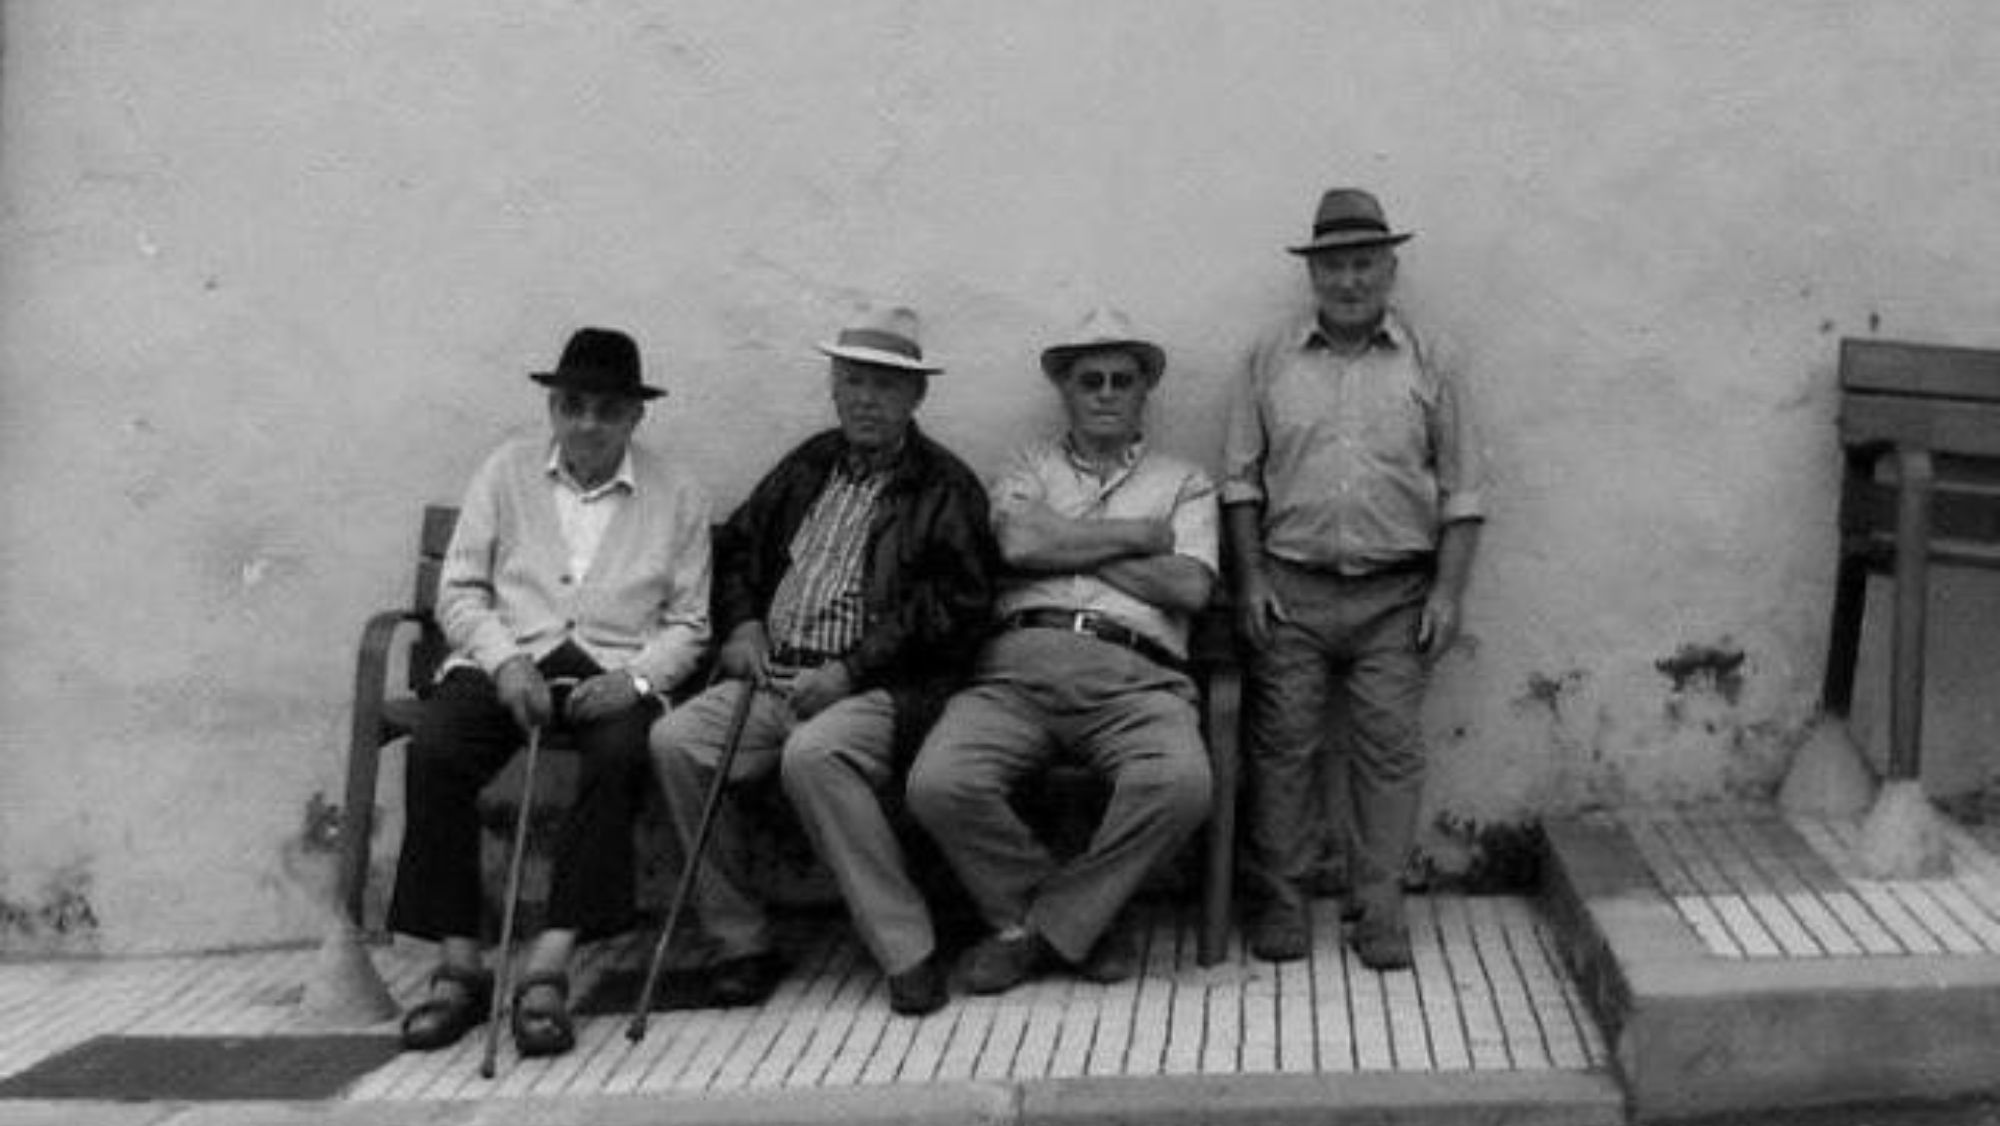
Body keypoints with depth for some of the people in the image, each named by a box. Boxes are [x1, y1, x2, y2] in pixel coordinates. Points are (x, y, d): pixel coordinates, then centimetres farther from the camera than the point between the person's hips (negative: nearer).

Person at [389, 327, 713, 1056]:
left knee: (621, 757, -34)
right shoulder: (507, 471, 12)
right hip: (506, 656, 1)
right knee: (433, 750, -28)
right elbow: (460, 589, 8)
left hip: (614, 671, -1)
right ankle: (459, 965, -20)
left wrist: (636, 678, -12)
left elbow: (688, 622, 7)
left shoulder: (677, 496, 9)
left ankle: (548, 968, -33)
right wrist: (505, 660, -11)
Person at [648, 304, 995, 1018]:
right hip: (773, 677, 6)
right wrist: (742, 624, 7)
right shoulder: (809, 465, 23)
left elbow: (958, 604, -7)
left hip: (876, 687, -5)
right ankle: (740, 943, -10)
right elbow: (737, 546, 28)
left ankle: (907, 950, -24)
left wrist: (850, 671, -15)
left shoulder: (945, 488, 4)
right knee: (674, 739, -20)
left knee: (812, 754, -36)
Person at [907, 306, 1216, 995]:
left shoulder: (1184, 484, 23)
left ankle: (1045, 924, -10)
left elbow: (1189, 587, 4)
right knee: (939, 784, -27)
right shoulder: (1028, 470, 24)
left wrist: (1067, 544, 6)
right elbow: (1019, 543, 1)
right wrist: (1136, 534, 6)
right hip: (1021, 660, 1)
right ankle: (1082, 920, -4)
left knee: (1180, 783, -34)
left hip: (1136, 673, -1)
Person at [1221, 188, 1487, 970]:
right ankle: (1277, 902, 11)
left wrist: (1448, 591, -2)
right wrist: (1250, 577, -2)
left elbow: (1462, 490, 6)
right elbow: (1240, 479, 7)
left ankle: (1378, 909, 8)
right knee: (1281, 744, 0)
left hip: (1396, 593, 0)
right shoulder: (1271, 358, 7)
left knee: (1390, 747, -1)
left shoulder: (1428, 365, 6)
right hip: (1291, 589, 0)